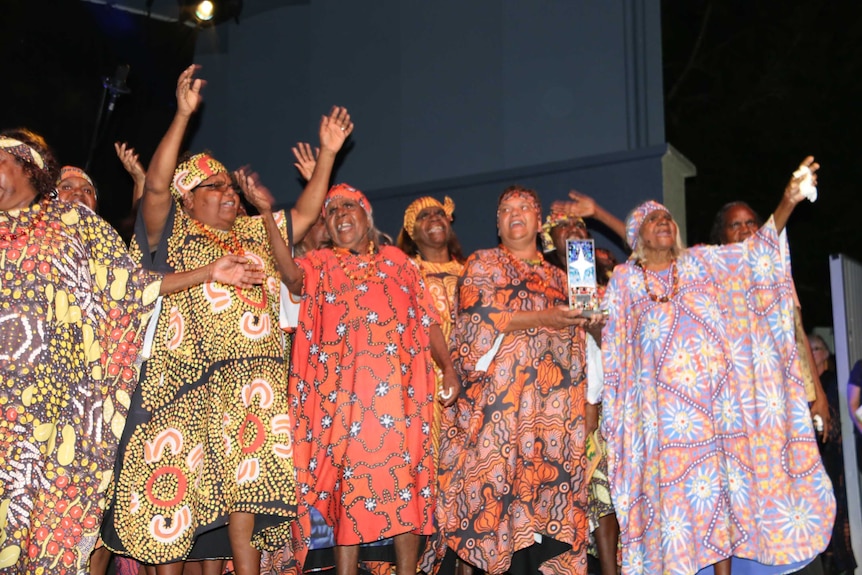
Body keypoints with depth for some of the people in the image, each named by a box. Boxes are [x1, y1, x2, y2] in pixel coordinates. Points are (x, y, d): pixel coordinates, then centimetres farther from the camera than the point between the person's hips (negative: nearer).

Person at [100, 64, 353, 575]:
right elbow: (157, 185, -10)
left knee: (243, 480, 0)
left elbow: (306, 213, 21)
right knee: (177, 483, -1)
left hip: (250, 382, 4)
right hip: (187, 379, -4)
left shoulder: (257, 233, 21)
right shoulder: (175, 233, 5)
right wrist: (183, 115, -15)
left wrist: (327, 154, 14)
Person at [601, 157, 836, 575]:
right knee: (676, 486, -5)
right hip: (667, 400, -1)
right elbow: (610, 340, 11)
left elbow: (758, 250, 6)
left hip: (719, 395, 1)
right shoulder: (624, 279, 11)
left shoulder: (702, 261, 13)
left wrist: (787, 203, -7)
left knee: (724, 482, 0)